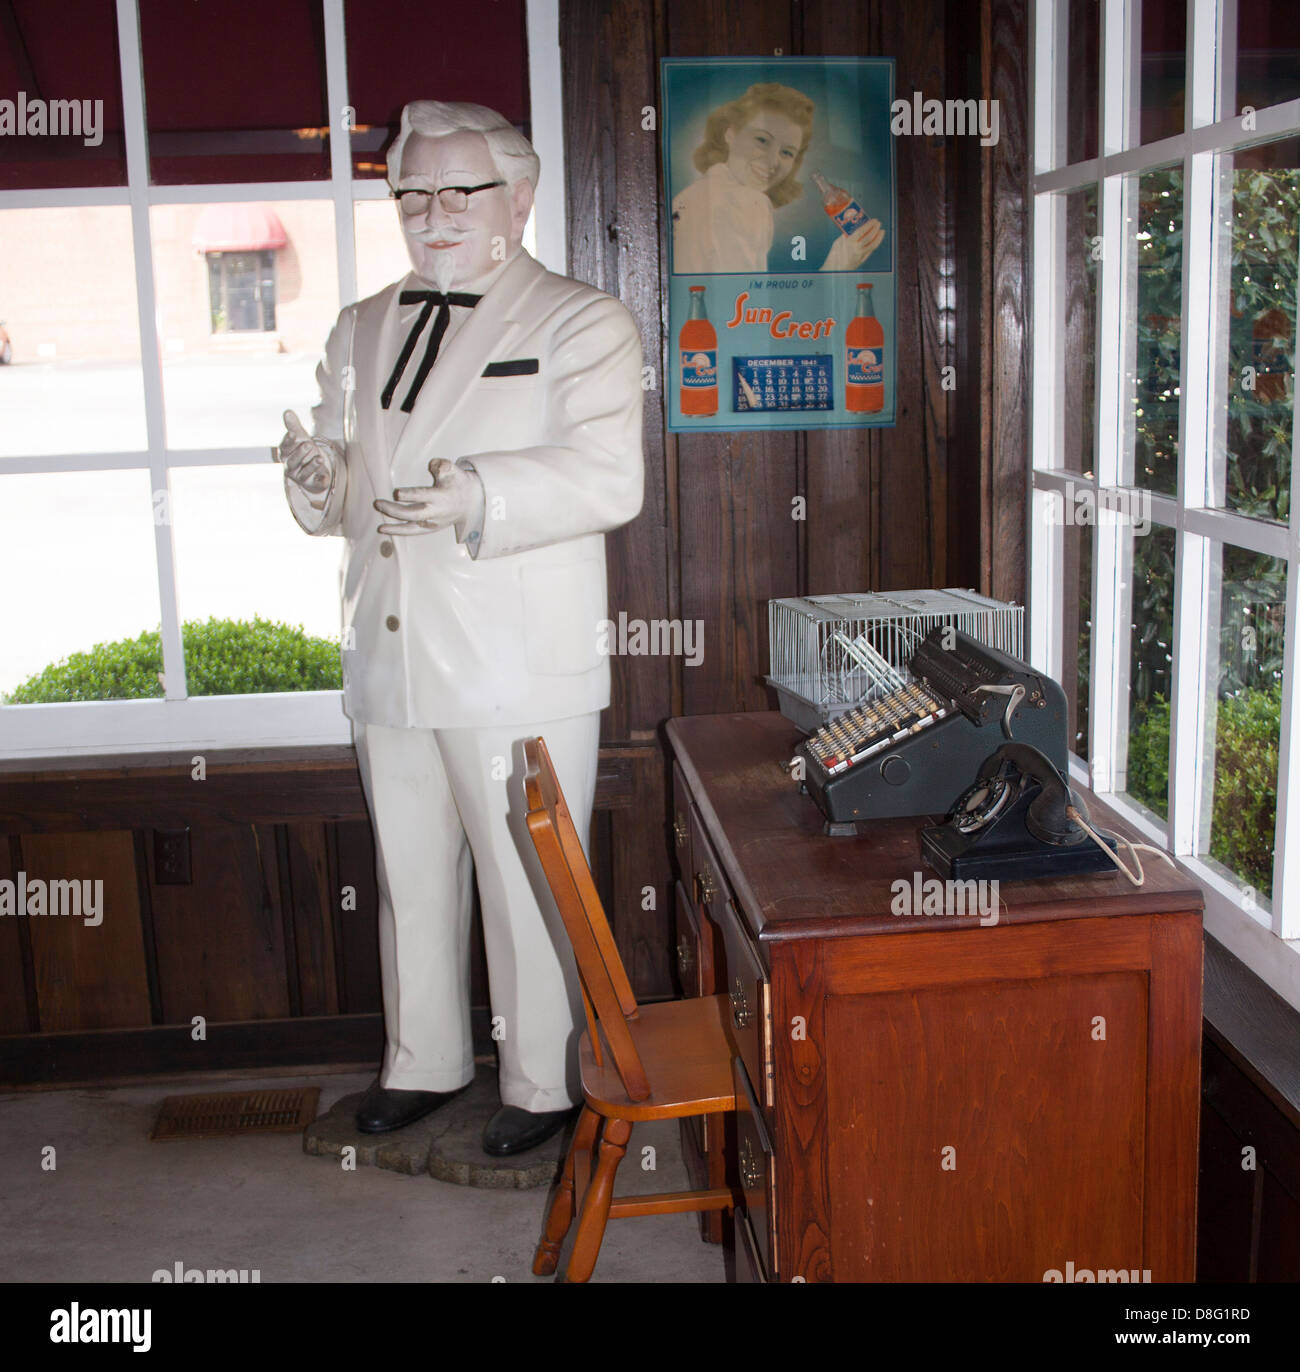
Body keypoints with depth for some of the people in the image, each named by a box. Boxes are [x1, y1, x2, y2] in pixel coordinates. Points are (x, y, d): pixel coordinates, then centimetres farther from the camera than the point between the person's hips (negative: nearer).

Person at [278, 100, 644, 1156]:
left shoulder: (582, 323, -2)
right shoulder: (362, 331, 17)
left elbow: (606, 479, -16)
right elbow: (343, 492, 19)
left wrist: (480, 493, -32)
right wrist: (320, 474, -6)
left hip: (519, 674, -6)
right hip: (390, 665, 6)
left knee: (526, 885, 3)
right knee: (410, 875, 17)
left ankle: (545, 1083, 21)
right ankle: (424, 1062, 35)